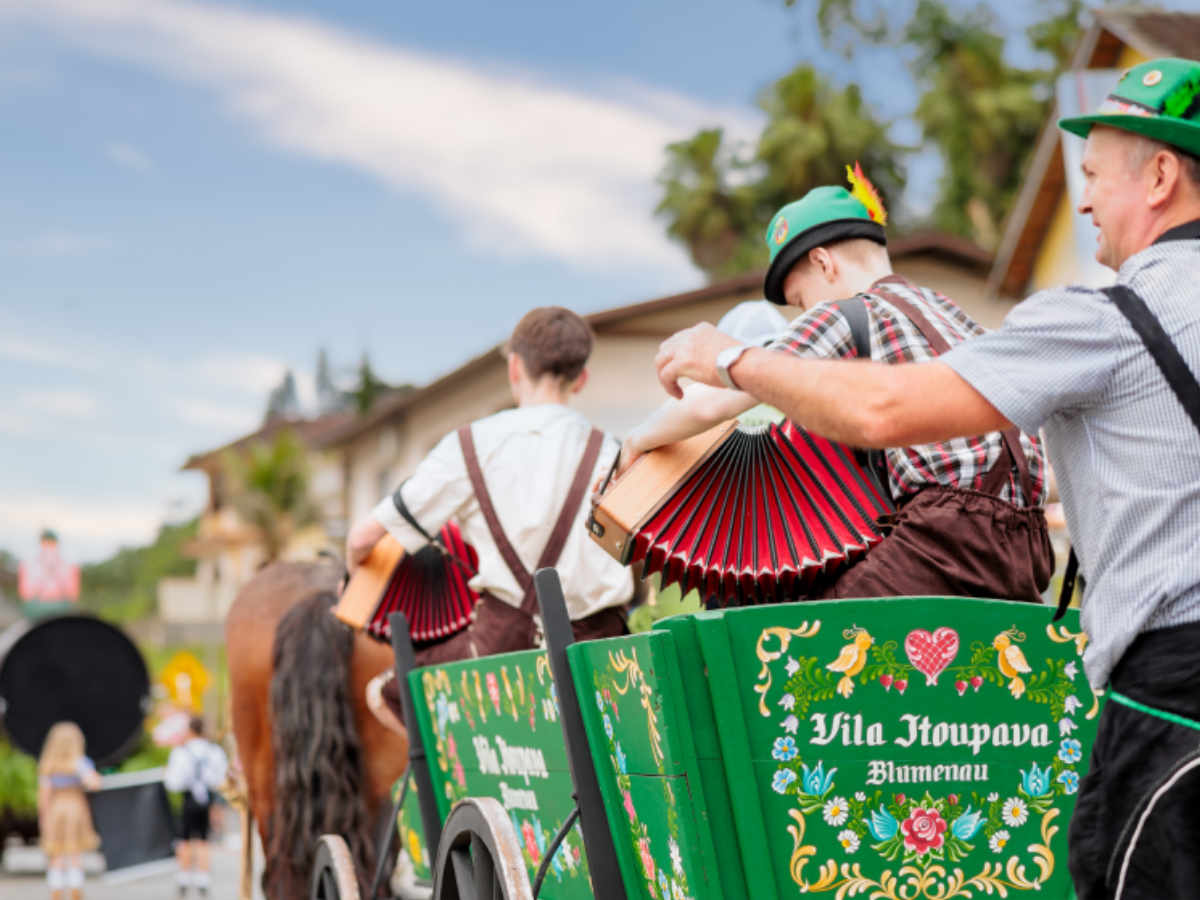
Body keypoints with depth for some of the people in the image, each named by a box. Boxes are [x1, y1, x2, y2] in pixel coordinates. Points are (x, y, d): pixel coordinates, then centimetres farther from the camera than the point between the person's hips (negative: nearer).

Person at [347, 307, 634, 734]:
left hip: (505, 639, -1)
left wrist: (356, 563, 30)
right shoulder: (610, 453, 7)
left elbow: (364, 539, 7)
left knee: (383, 695, 19)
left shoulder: (470, 446, 2)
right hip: (596, 642, 2)